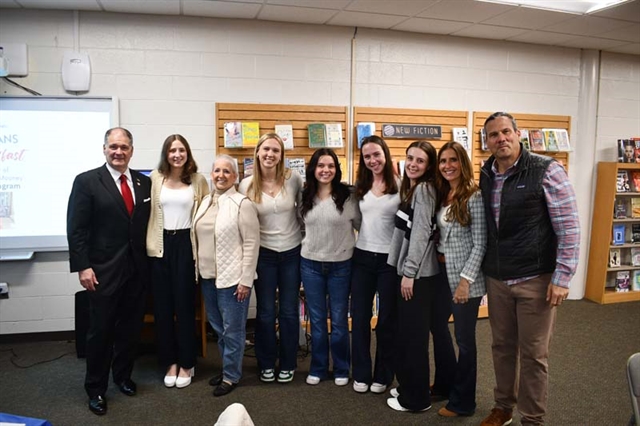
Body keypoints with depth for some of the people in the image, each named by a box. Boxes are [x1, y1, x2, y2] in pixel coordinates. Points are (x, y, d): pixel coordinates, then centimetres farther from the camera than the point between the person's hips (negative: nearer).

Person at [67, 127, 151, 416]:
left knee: (130, 327, 14)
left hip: (137, 269, 4)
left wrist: (149, 261, 4)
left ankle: (123, 375, 36)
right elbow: (76, 229, -8)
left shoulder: (144, 182, 7)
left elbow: (148, 224, 8)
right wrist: (82, 267, -13)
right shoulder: (86, 181, -5)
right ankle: (96, 389, 23)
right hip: (103, 270, -4)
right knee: (101, 331, 6)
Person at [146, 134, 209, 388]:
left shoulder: (198, 181, 2)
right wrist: (149, 243, -3)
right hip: (161, 245, 1)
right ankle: (170, 362, 22)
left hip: (186, 245, -1)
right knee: (162, 306, 7)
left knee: (185, 304, 4)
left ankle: (186, 363, 19)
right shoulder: (155, 178, 3)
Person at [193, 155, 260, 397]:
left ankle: (231, 376, 20)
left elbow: (251, 243, -13)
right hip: (207, 276, 7)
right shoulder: (205, 202, 11)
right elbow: (199, 238, 16)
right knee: (218, 328, 17)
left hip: (232, 277, -7)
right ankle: (227, 368, 34)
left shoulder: (242, 204, -11)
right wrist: (198, 269, 13)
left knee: (232, 329, 4)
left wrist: (246, 280, -16)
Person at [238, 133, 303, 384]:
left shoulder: (293, 179, -8)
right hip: (263, 254, 0)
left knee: (289, 311, 10)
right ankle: (266, 364, 28)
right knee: (265, 312, 9)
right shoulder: (247, 185, -6)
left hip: (292, 252, 0)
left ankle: (287, 364, 27)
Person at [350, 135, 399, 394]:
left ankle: (383, 375, 26)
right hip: (362, 257, 4)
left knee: (387, 319, 10)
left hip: (390, 259, -4)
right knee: (359, 318, 9)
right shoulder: (360, 186, 6)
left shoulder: (400, 186, -8)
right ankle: (361, 374, 25)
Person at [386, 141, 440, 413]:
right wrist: (404, 271, 12)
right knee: (405, 332, 16)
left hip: (419, 274, -9)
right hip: (407, 270, 9)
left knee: (414, 335, 0)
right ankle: (407, 386, 30)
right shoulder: (410, 188, 16)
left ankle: (416, 398, 13)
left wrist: (409, 272, -19)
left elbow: (421, 233, -18)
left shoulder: (424, 189, -12)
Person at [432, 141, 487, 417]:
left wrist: (466, 280, -19)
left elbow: (480, 244, -15)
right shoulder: (441, 194, 8)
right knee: (437, 327, 19)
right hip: (441, 271, 8)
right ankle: (447, 383, 41)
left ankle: (462, 401, 24)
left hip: (464, 276, -8)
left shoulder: (474, 197, -13)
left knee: (464, 338, 6)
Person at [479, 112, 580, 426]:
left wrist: (562, 278, -14)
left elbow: (569, 227, -11)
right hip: (496, 279, 5)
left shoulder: (547, 170, -11)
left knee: (533, 353, 7)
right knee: (502, 347, 16)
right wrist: (480, 270, 13)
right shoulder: (485, 176, 5)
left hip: (536, 279, -5)